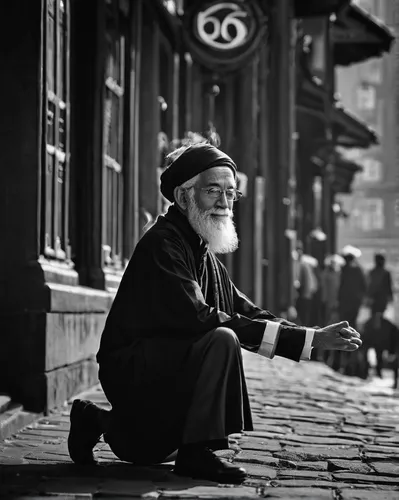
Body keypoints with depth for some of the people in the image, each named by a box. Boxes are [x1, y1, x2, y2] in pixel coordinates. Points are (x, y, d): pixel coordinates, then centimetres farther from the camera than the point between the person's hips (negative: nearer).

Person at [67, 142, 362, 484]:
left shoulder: (202, 251, 11)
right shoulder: (164, 243, -19)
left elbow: (246, 311, 6)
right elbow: (195, 317, -30)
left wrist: (315, 338, -8)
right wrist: (291, 335, -31)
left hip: (158, 371, 10)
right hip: (130, 364, -10)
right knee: (221, 340, -29)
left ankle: (95, 421, 35)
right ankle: (196, 452, -21)